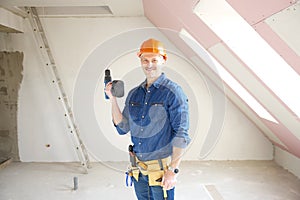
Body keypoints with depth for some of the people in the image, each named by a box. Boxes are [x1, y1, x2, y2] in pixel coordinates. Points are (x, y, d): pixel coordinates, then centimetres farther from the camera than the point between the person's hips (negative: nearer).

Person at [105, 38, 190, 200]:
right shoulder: (134, 94, 7)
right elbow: (122, 128, 8)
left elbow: (181, 134, -14)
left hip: (161, 170, -5)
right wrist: (113, 100, -1)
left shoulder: (173, 92, -11)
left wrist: (173, 170, -17)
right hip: (138, 169, 6)